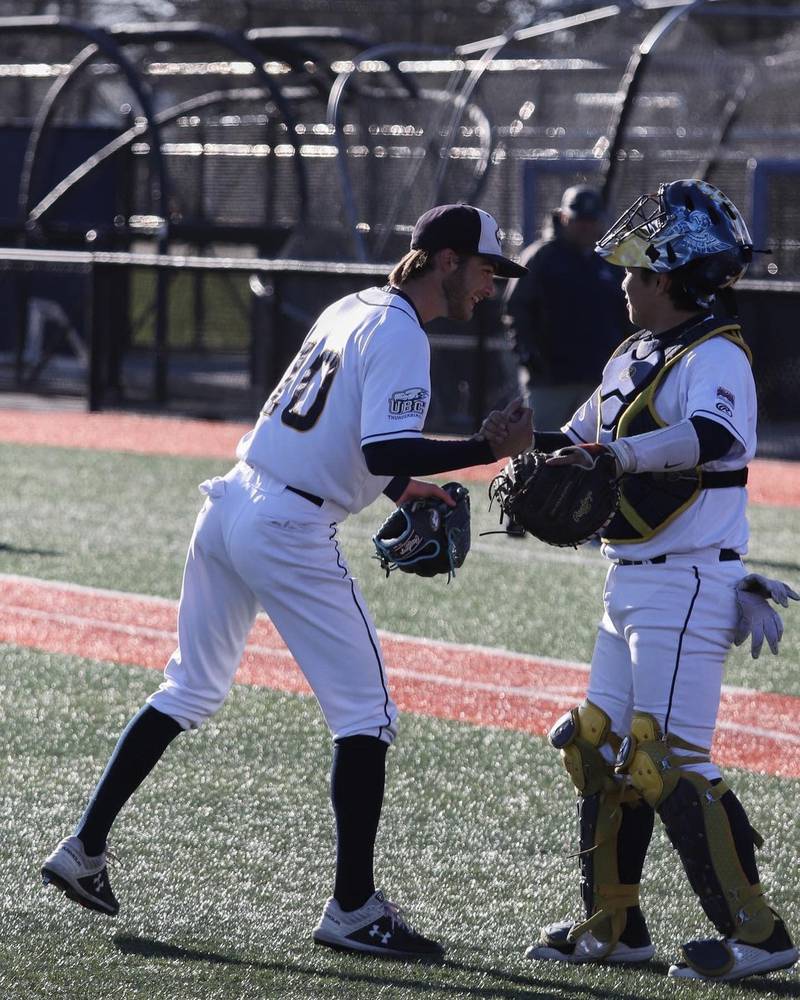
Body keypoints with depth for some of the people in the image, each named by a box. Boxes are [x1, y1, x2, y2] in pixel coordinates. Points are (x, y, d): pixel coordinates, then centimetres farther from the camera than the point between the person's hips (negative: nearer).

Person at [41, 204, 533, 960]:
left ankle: (84, 849, 19)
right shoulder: (400, 336, -11)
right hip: (289, 532, -9)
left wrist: (398, 485, 21)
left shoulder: (350, 310, 16)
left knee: (190, 691, 20)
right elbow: (385, 450, -23)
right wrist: (490, 450, -23)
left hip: (229, 504, 9)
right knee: (364, 711, -1)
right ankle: (352, 909, -1)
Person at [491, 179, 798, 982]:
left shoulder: (715, 358, -15)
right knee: (602, 749, 12)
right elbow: (581, 445, 21)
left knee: (671, 762, -11)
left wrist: (613, 453, -44)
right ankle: (612, 925, 22)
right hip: (630, 585, 10)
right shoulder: (633, 357, 14)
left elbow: (716, 438, -36)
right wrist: (527, 442, 1)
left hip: (687, 588, -10)